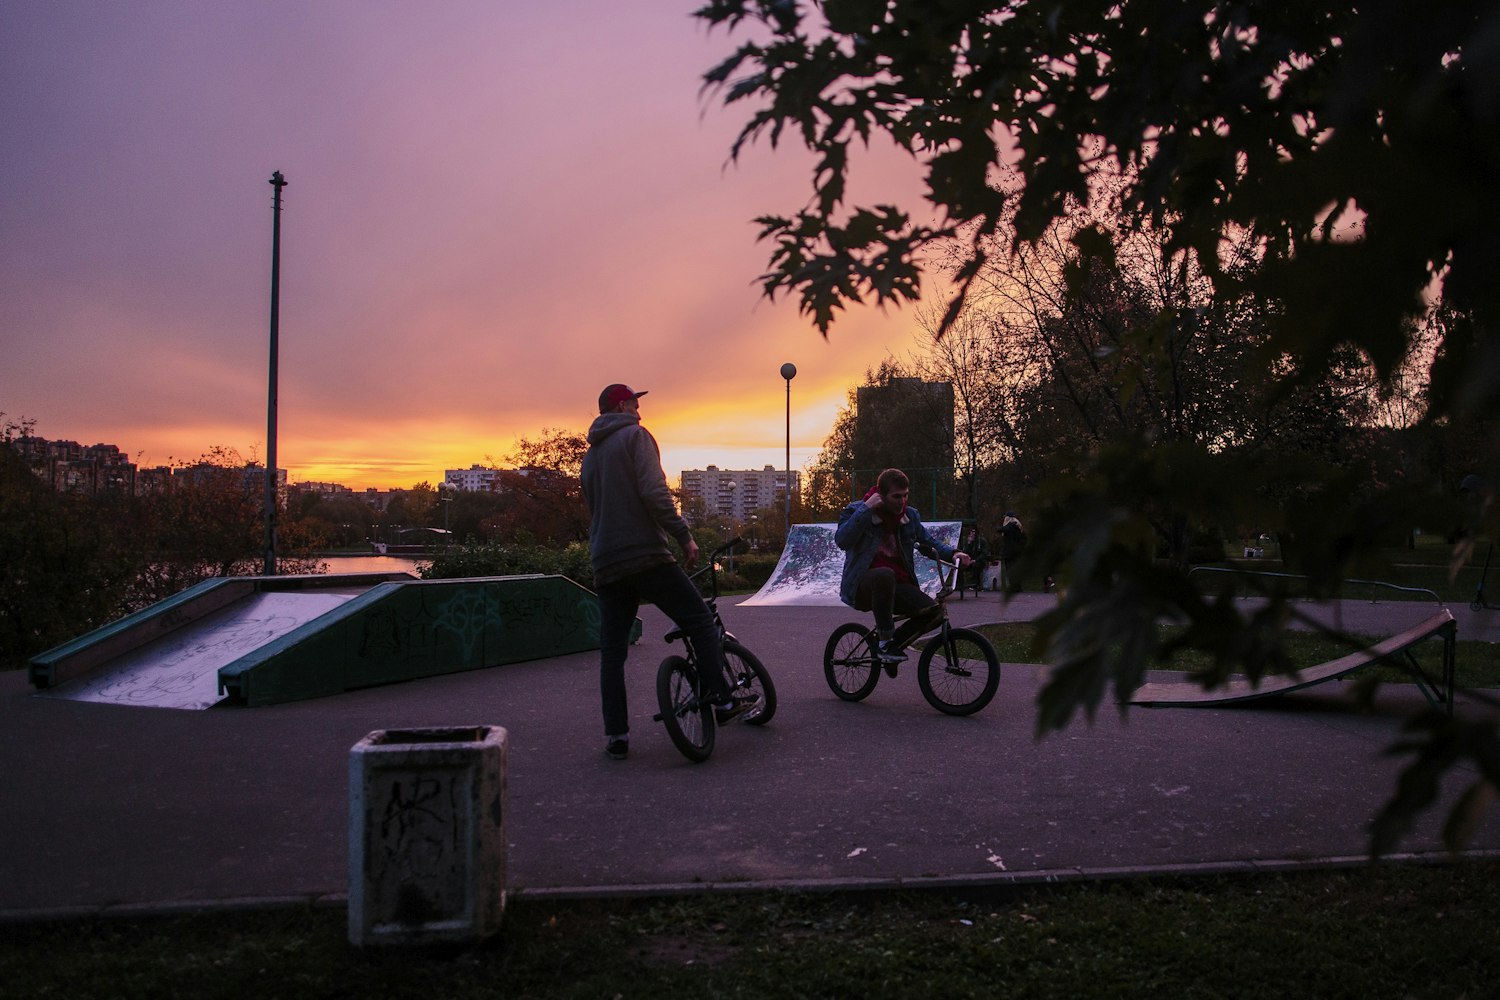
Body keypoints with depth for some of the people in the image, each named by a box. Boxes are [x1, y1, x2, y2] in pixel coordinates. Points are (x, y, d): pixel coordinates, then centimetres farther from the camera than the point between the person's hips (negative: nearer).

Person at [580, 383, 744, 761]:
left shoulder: (590, 455, 23)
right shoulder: (635, 436, -1)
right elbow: (654, 492, -16)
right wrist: (684, 535, -11)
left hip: (605, 563, 7)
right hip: (647, 555, -7)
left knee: (612, 652, 7)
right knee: (701, 622, 4)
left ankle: (616, 736, 6)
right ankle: (721, 701, 0)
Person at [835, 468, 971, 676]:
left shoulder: (910, 516, 10)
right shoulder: (856, 511, -4)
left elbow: (928, 543, 20)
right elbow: (842, 540, -20)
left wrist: (953, 553, 0)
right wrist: (866, 508, -22)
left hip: (897, 585, 5)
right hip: (862, 586, -5)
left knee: (934, 611, -20)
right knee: (885, 574, -40)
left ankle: (893, 644, 3)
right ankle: (885, 641, -28)